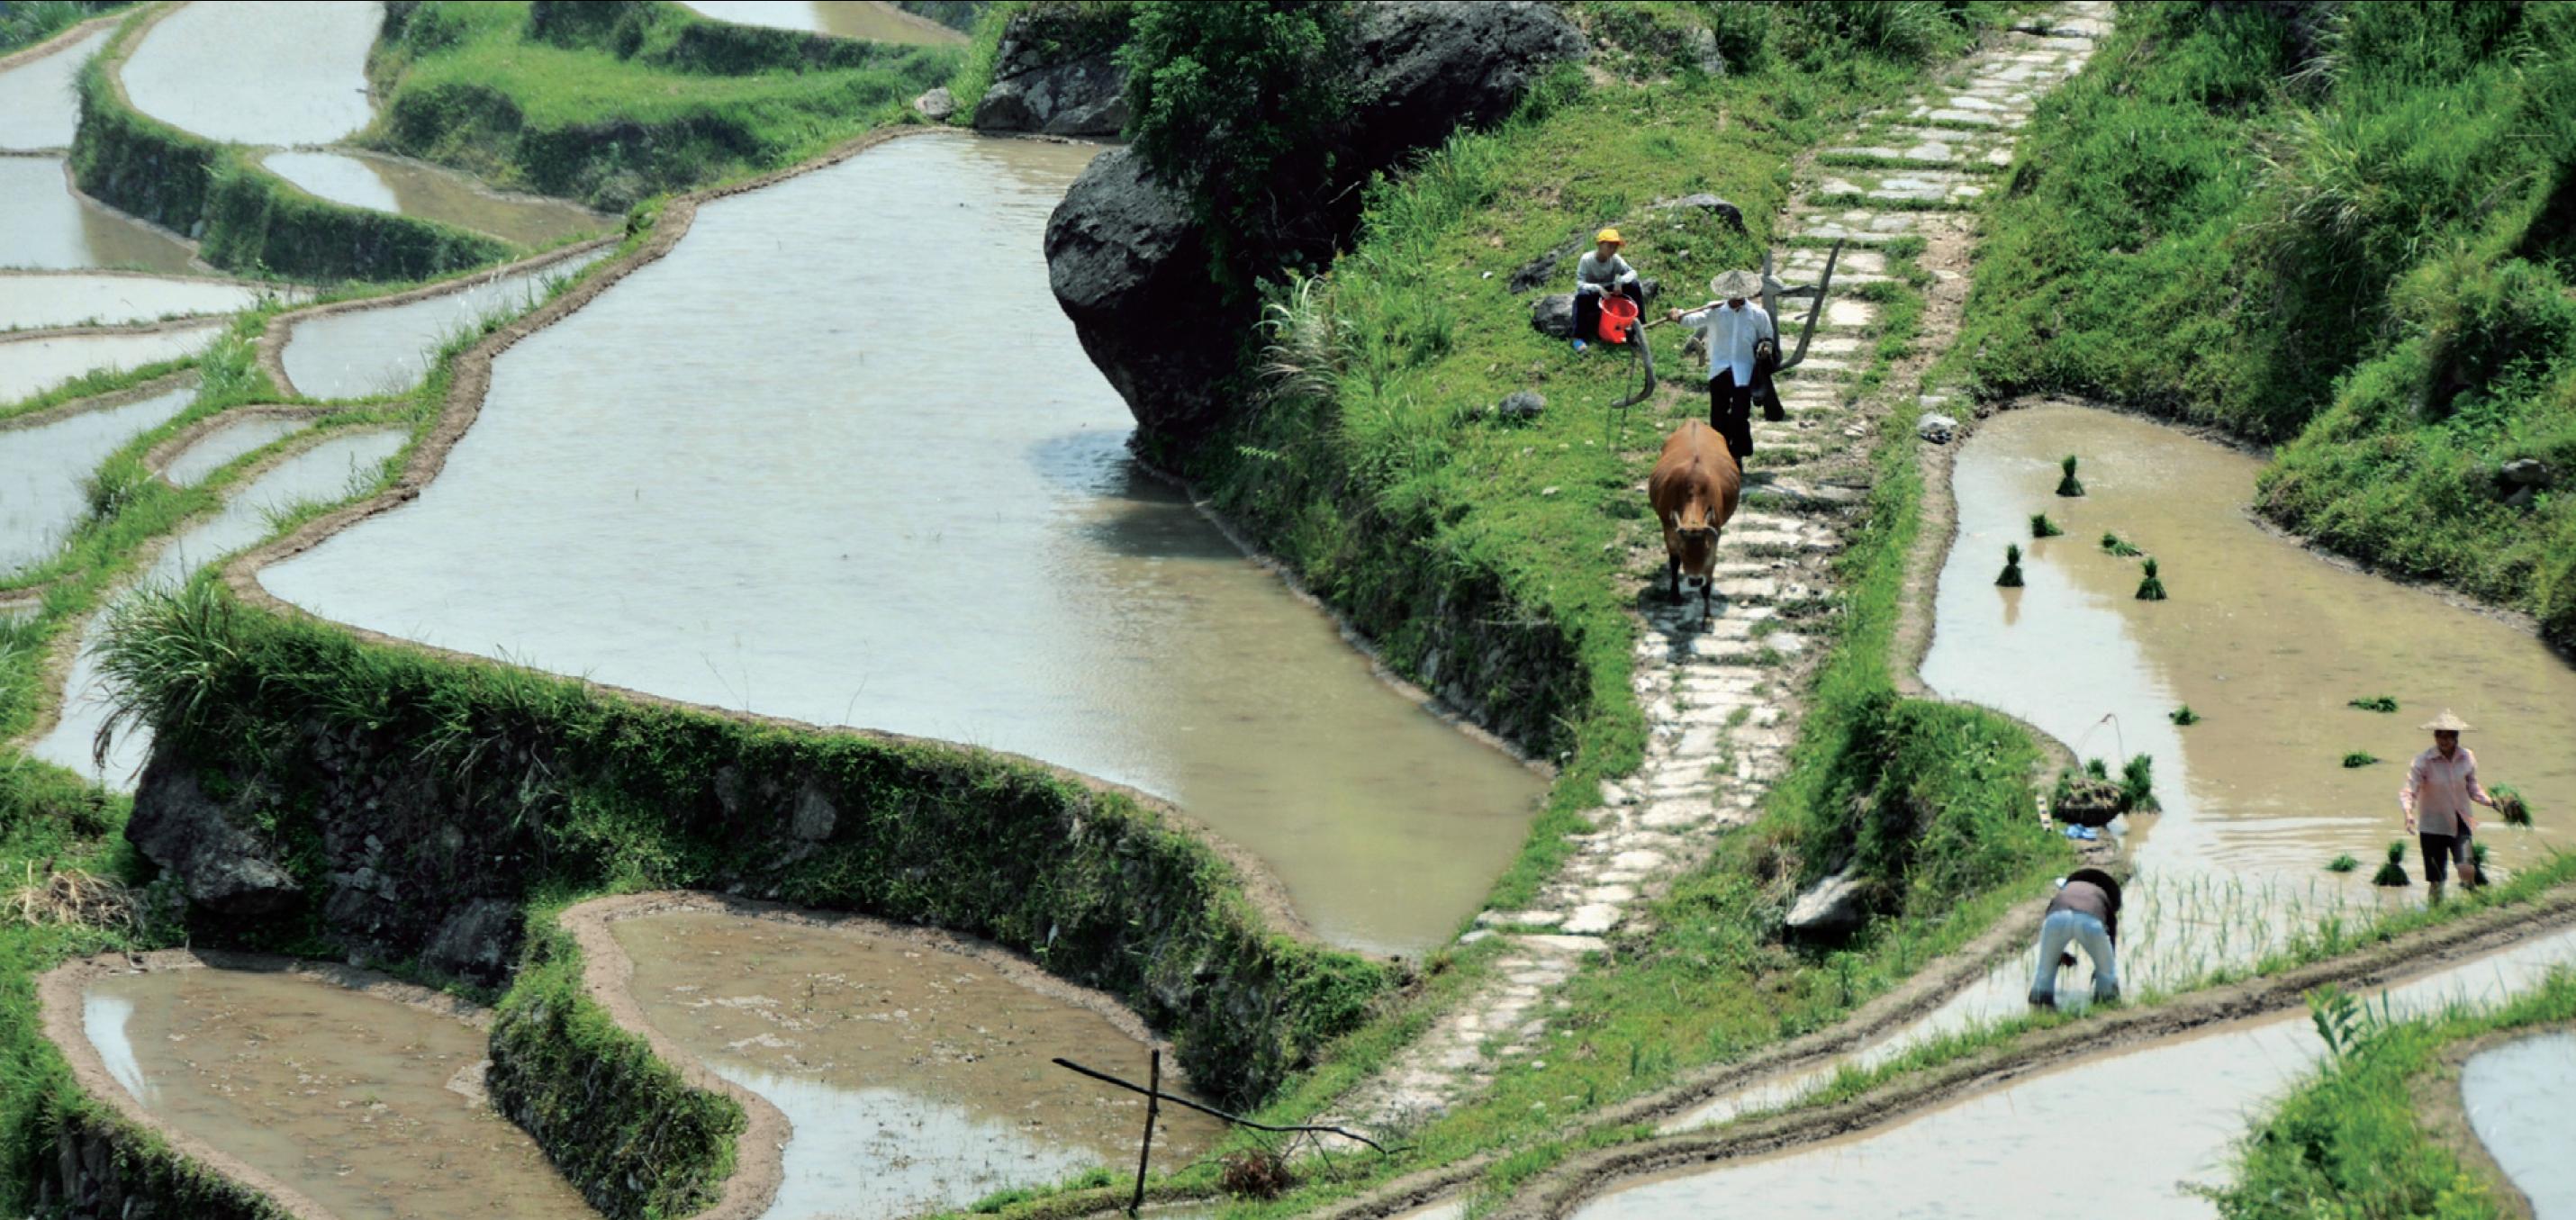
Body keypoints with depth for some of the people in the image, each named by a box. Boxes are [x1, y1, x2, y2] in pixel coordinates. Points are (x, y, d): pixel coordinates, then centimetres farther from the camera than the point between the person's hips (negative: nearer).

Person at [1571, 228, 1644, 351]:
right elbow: (1580, 284, -25)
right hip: (1593, 296, -4)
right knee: (1582, 295, -39)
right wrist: (1598, 288, -41)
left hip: (1609, 293, 4)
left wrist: (1621, 281, -31)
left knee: (1634, 285, -17)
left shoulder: (1615, 259, -10)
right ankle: (1578, 337, -32)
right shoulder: (1587, 259, -21)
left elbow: (1632, 272, -10)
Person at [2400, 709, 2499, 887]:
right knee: (2437, 881, 1)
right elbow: (2408, 791, -19)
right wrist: (2408, 813, -37)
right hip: (2433, 826, -2)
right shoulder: (2423, 761, -13)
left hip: (2460, 825, 2)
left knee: (2466, 870, -18)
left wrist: (2490, 801, -3)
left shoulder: (2467, 758, -2)